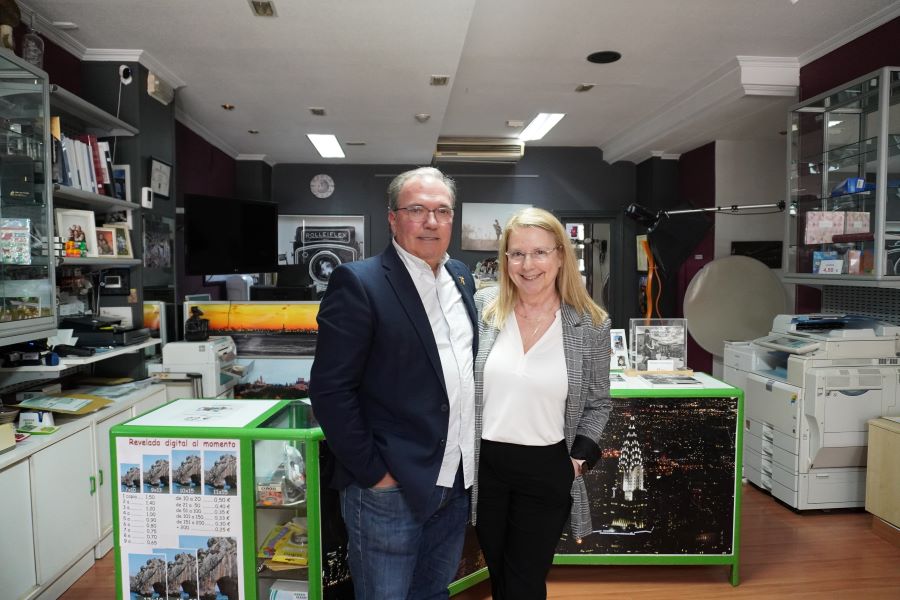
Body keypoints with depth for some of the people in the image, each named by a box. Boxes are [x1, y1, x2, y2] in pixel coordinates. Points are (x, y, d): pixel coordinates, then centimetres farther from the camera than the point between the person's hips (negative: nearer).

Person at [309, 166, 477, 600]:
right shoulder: (359, 283, -14)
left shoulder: (461, 277, 7)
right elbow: (330, 390, -16)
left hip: (456, 482, 7)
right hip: (390, 489, -6)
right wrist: (373, 473, -15)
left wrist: (470, 459, 11)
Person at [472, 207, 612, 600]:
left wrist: (582, 456, -7)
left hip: (548, 471, -1)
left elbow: (598, 402, 4)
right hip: (484, 464, 2)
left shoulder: (591, 323, -7)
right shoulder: (482, 306, -6)